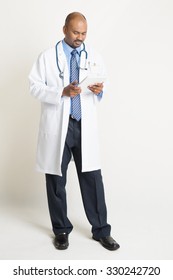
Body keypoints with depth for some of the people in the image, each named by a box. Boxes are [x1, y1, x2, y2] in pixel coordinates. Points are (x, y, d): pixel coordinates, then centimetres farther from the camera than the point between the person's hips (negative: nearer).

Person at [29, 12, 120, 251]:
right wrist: (62, 92, -18)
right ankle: (61, 230, 24)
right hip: (57, 126, -1)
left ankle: (101, 230, 16)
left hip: (85, 126, 2)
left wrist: (100, 90, -11)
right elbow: (35, 86, -3)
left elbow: (103, 88, 14)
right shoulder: (48, 56, 2)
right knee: (56, 180, 8)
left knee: (92, 178, 2)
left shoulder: (94, 57, 11)